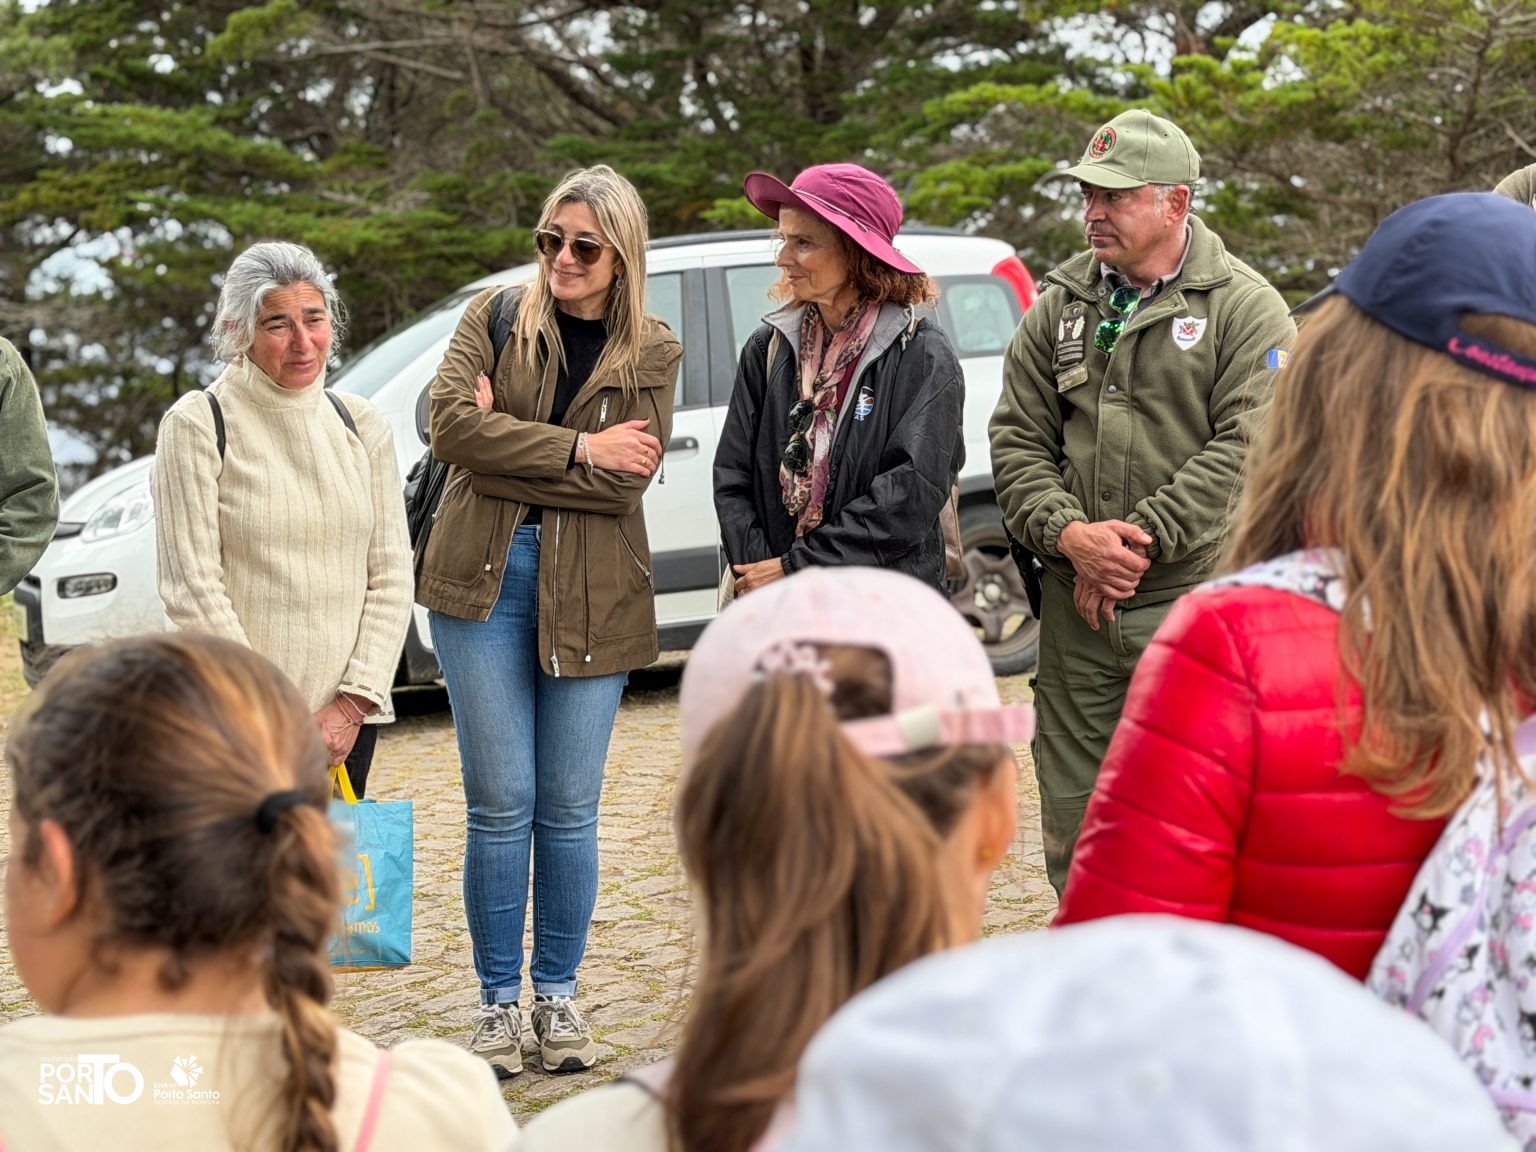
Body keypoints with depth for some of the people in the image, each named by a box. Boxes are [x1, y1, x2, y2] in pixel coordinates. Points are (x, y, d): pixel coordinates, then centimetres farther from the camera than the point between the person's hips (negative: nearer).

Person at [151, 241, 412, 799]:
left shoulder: (361, 424, 10)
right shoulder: (197, 424, -4)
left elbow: (391, 575, 8)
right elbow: (193, 590, -9)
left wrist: (354, 701, -4)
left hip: (345, 717, 4)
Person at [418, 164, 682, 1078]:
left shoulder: (653, 353, 6)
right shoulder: (496, 315, 6)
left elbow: (629, 478, -8)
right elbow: (452, 425, -9)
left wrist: (509, 445, -11)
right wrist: (579, 449, -11)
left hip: (591, 592, 0)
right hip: (485, 580, 0)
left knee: (569, 808, 5)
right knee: (501, 804, 0)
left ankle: (558, 995, 18)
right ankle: (499, 1001, 11)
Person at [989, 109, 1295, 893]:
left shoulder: (1246, 309, -2)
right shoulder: (1059, 307, 12)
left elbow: (1245, 449, -10)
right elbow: (1018, 439, 9)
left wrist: (1138, 539, -15)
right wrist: (1068, 534, -9)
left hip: (1192, 601, -5)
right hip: (1074, 608, 5)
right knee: (1072, 821, 10)